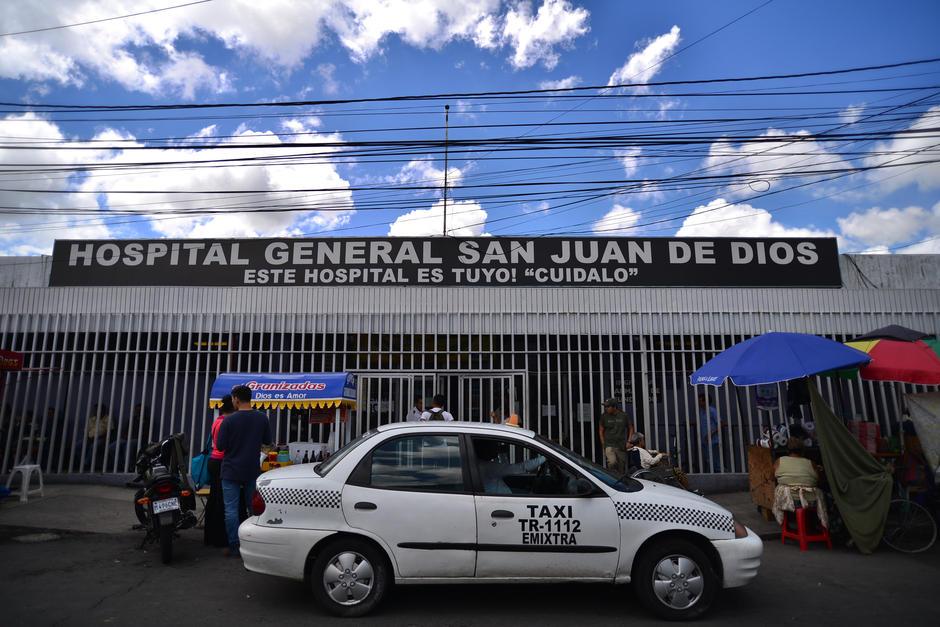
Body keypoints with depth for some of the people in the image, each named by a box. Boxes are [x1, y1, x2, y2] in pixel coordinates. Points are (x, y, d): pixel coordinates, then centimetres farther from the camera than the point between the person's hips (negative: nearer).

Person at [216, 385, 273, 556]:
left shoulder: (229, 420, -13)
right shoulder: (262, 418, -3)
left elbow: (220, 446, -9)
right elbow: (267, 441, 8)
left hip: (231, 472, -3)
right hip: (253, 471, 3)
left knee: (231, 509, 4)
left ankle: (234, 546, 5)